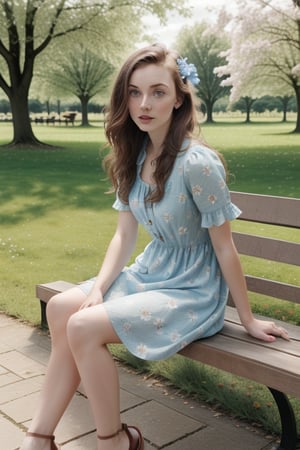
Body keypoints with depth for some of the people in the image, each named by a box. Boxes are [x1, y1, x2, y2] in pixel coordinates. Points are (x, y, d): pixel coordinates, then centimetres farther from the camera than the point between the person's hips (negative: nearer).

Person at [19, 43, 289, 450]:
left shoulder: (197, 163, -23)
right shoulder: (133, 157, 0)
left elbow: (224, 247, -16)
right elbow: (125, 234, 5)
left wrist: (248, 319, -7)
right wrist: (98, 287, -9)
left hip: (193, 292, -7)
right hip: (149, 273, 7)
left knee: (84, 327, -20)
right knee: (60, 309, -8)